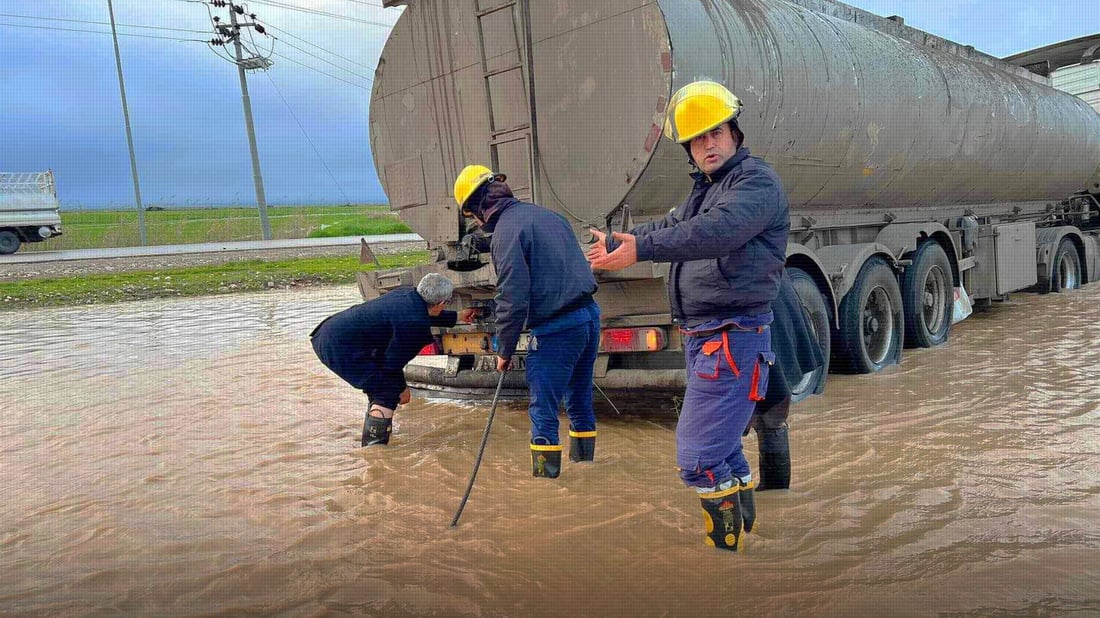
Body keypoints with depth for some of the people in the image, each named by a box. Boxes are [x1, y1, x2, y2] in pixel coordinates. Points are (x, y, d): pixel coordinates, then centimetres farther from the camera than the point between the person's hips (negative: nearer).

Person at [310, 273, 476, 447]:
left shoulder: (409, 294, 7)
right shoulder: (413, 325, -21)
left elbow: (426, 315, 30)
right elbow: (392, 363, -13)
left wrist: (458, 317, 41)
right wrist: (402, 388, 4)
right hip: (340, 346, -11)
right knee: (388, 392, -10)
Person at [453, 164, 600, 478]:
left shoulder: (505, 232, -13)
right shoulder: (545, 214, 13)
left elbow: (513, 300, -17)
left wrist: (504, 350, -6)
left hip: (556, 329, -9)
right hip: (589, 315, 9)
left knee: (543, 408, 4)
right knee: (579, 398, 23)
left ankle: (545, 474, 11)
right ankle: (584, 456, 37)